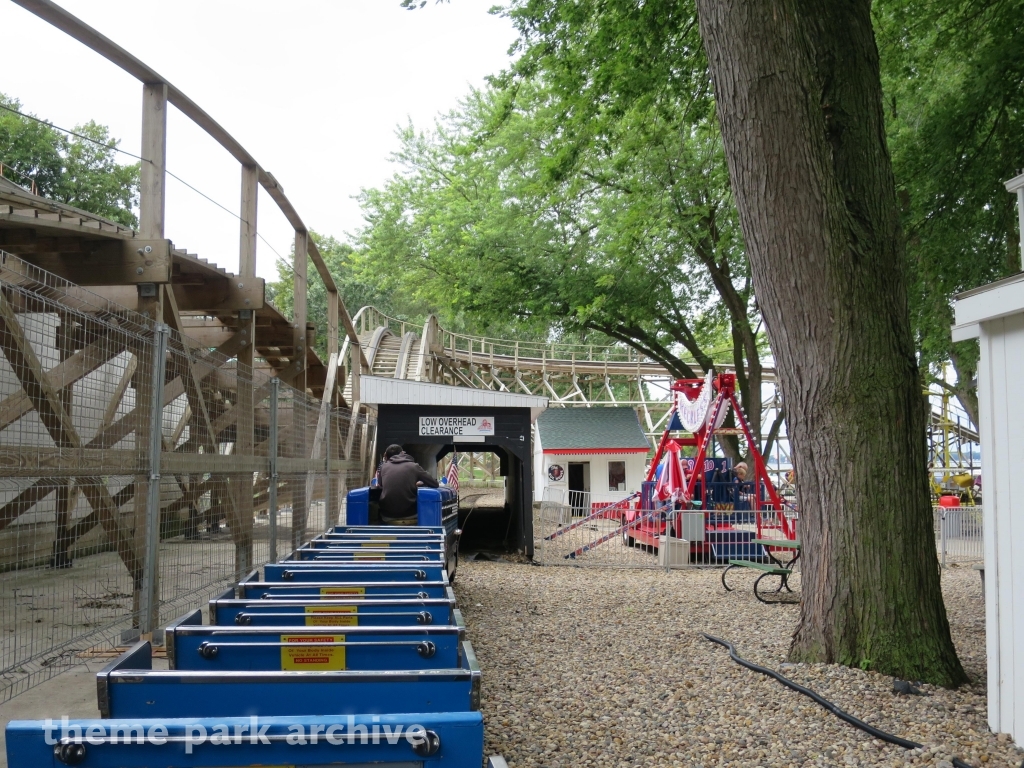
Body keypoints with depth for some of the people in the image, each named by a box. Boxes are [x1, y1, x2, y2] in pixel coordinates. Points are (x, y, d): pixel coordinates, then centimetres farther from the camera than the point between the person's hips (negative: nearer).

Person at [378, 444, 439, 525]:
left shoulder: (383, 466, 7)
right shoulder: (414, 466, 1)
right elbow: (435, 484, 7)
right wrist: (421, 483, 27)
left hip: (388, 516, 2)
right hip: (409, 515, -2)